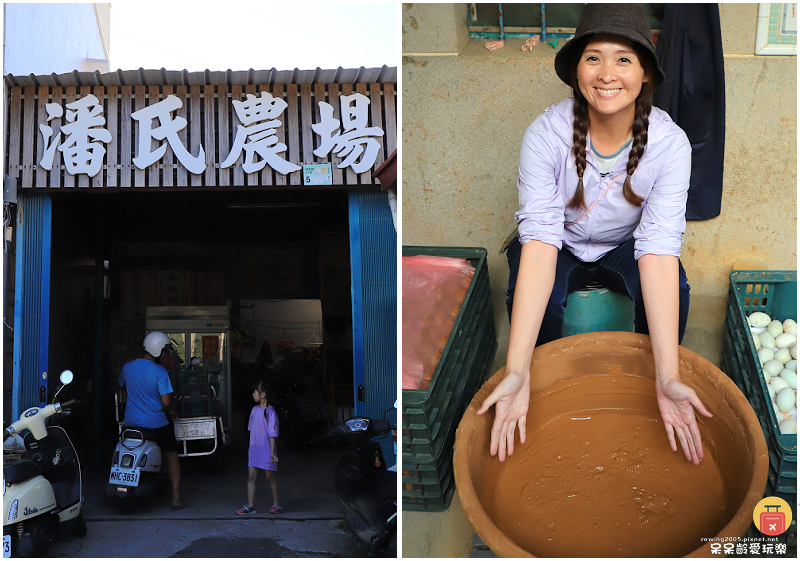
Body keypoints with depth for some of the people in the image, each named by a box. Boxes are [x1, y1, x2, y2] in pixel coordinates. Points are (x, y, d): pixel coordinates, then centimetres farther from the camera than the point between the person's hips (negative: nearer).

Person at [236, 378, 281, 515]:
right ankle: (250, 506, 5)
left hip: (266, 449, -6)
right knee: (251, 475, 2)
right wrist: (251, 446, 16)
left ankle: (276, 504, 17)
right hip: (254, 448, 6)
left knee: (270, 475, 3)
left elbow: (272, 434, -14)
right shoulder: (254, 410, 8)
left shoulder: (269, 411, -13)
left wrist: (272, 452, -17)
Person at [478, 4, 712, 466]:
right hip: (562, 249, -1)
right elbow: (540, 240, -35)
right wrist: (516, 372, -45)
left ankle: (649, 380, 0)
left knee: (674, 288, -30)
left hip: (625, 247, 1)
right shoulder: (547, 133, -27)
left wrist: (667, 378, -42)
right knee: (535, 300, -32)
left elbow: (658, 248, -31)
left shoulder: (670, 143, -24)